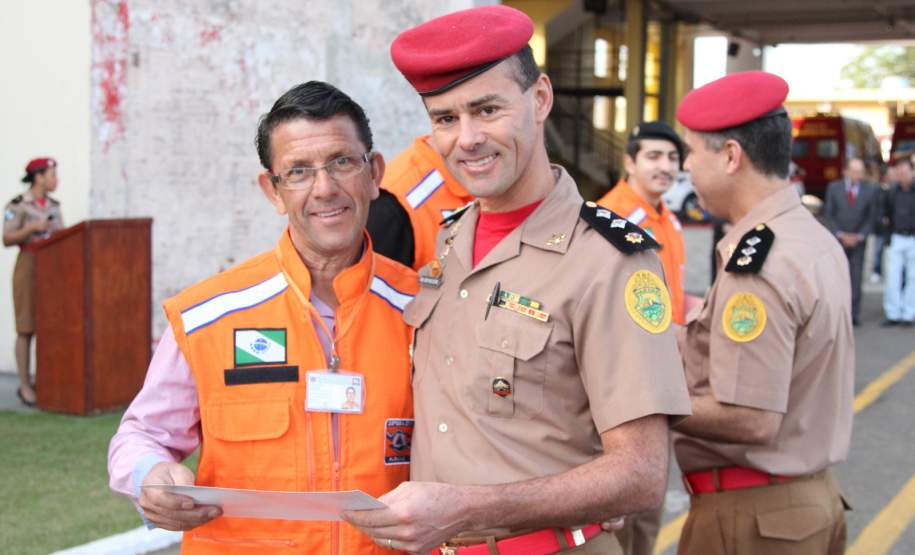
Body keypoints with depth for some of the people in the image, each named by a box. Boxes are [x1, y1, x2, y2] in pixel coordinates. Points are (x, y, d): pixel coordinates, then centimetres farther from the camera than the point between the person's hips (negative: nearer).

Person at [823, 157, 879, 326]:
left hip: (858, 241, 0)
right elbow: (828, 215, 2)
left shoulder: (871, 190, 0)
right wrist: (840, 235, -7)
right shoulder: (833, 188, 0)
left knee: (856, 278, -2)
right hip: (837, 239, 0)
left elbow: (872, 217, 3)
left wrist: (860, 236, -6)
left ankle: (854, 314, 4)